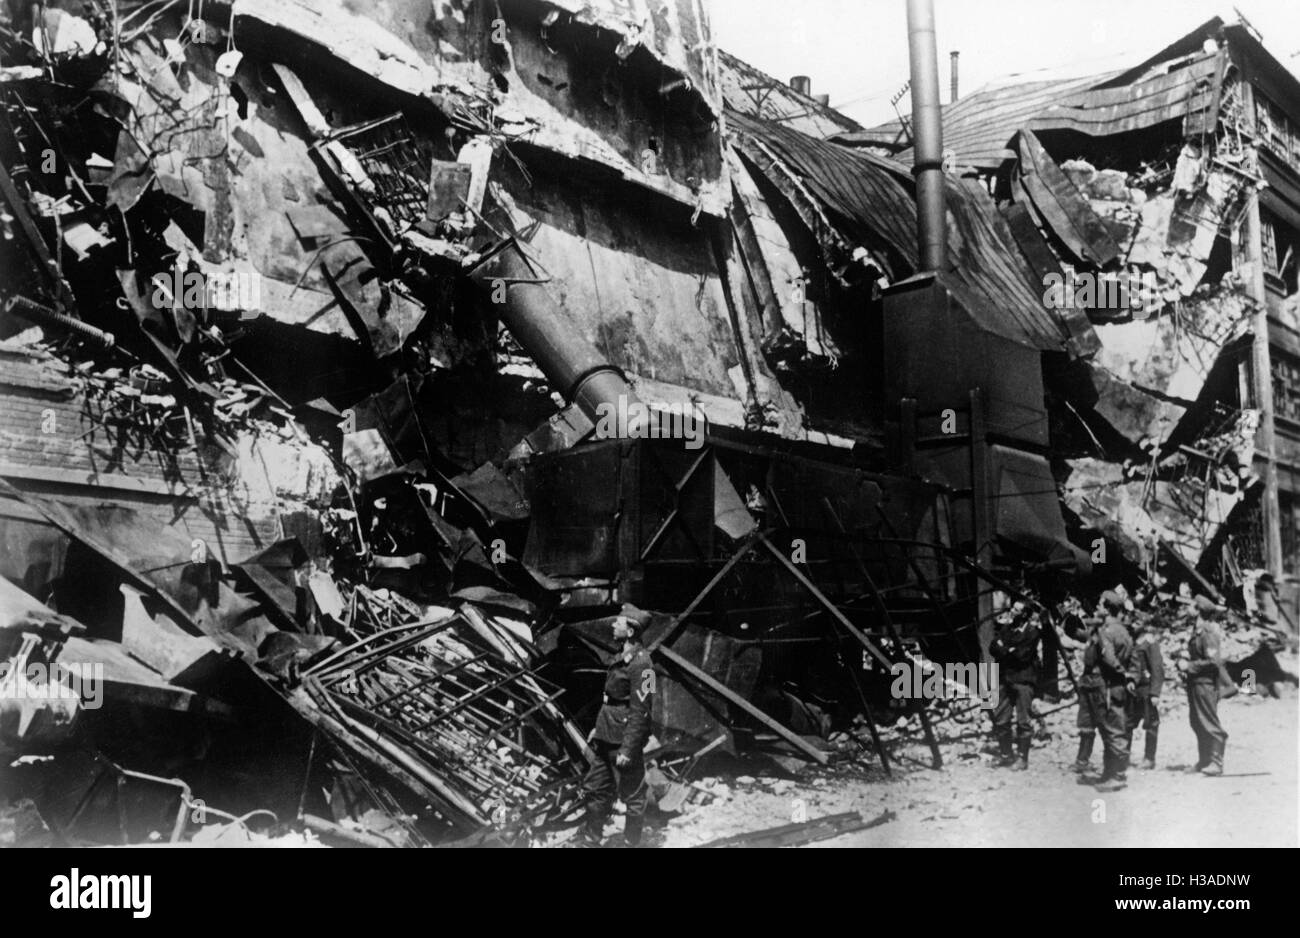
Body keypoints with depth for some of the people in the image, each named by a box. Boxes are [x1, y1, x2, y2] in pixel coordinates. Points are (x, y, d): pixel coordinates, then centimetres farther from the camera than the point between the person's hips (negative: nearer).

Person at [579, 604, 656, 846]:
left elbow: (640, 712, -22)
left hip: (625, 743, -10)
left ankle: (632, 843, 19)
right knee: (596, 789, 17)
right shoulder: (621, 657, 9)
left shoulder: (641, 664, -20)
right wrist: (599, 727, 22)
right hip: (606, 739, 10)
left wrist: (627, 749, -22)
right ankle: (591, 840, 31)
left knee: (632, 796, 6)